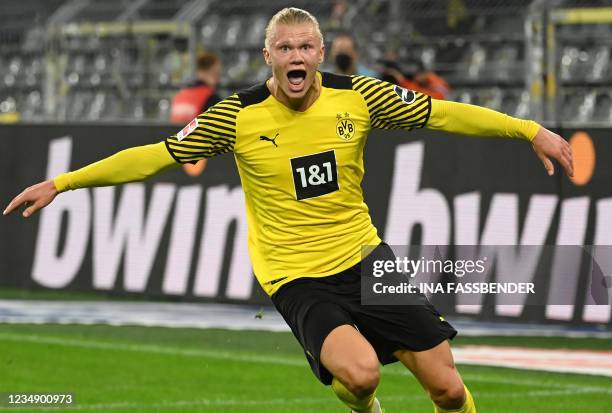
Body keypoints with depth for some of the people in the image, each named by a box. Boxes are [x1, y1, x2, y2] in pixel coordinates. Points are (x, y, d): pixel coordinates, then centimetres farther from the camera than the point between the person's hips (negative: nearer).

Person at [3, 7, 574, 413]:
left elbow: (445, 114, 1)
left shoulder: (358, 96, -4)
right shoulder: (238, 117, -9)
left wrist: (532, 131, -3)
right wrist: (61, 184, -4)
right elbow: (156, 156, -3)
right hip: (297, 278, -3)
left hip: (365, 257, 3)